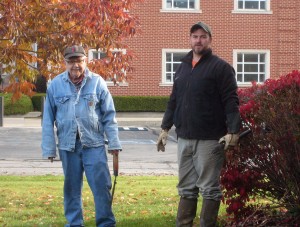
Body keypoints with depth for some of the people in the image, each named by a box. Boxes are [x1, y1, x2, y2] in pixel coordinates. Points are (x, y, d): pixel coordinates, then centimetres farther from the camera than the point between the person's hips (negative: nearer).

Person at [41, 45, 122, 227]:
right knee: (72, 188, 10)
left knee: (102, 185, -4)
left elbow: (109, 116, 2)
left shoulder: (97, 82, 0)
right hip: (68, 145, 1)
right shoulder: (56, 85, 1)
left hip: (94, 144, -1)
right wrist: (49, 148, 4)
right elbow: (48, 119, 5)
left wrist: (114, 142, -2)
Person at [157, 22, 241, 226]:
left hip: (210, 139, -6)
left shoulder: (220, 67, -5)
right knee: (186, 188, 11)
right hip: (185, 138, 7)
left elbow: (231, 102, -11)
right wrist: (166, 127, 17)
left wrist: (233, 131, -19)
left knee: (209, 188, 0)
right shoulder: (183, 67, 16)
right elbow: (174, 100, 21)